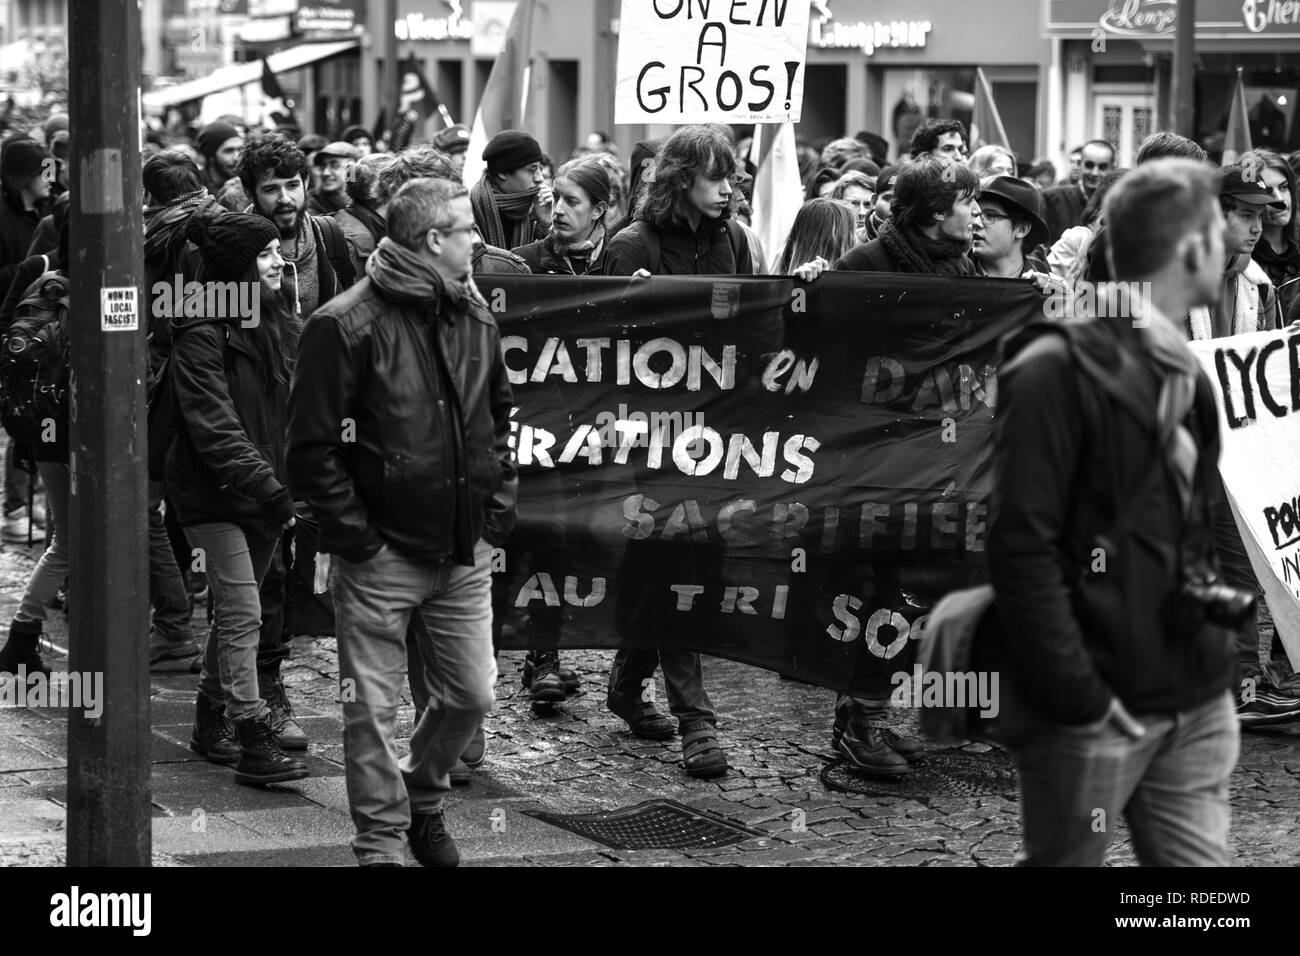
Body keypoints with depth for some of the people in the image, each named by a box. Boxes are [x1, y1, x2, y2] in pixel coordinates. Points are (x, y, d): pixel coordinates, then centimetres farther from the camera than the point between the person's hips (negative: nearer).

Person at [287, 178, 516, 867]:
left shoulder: (475, 319, 8)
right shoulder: (348, 325, -13)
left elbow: (498, 417, 22)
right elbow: (312, 445, -12)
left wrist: (498, 501, 12)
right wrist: (353, 533, -13)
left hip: (464, 551, 6)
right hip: (383, 553, -6)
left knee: (471, 695, 10)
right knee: (373, 709, -1)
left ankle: (423, 801, 35)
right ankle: (381, 842, 11)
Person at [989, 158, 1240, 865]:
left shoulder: (1184, 374, 14)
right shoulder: (1058, 369, -12)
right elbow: (1020, 545, -17)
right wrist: (1078, 700, -19)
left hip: (1197, 705, 7)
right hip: (1100, 711, -7)